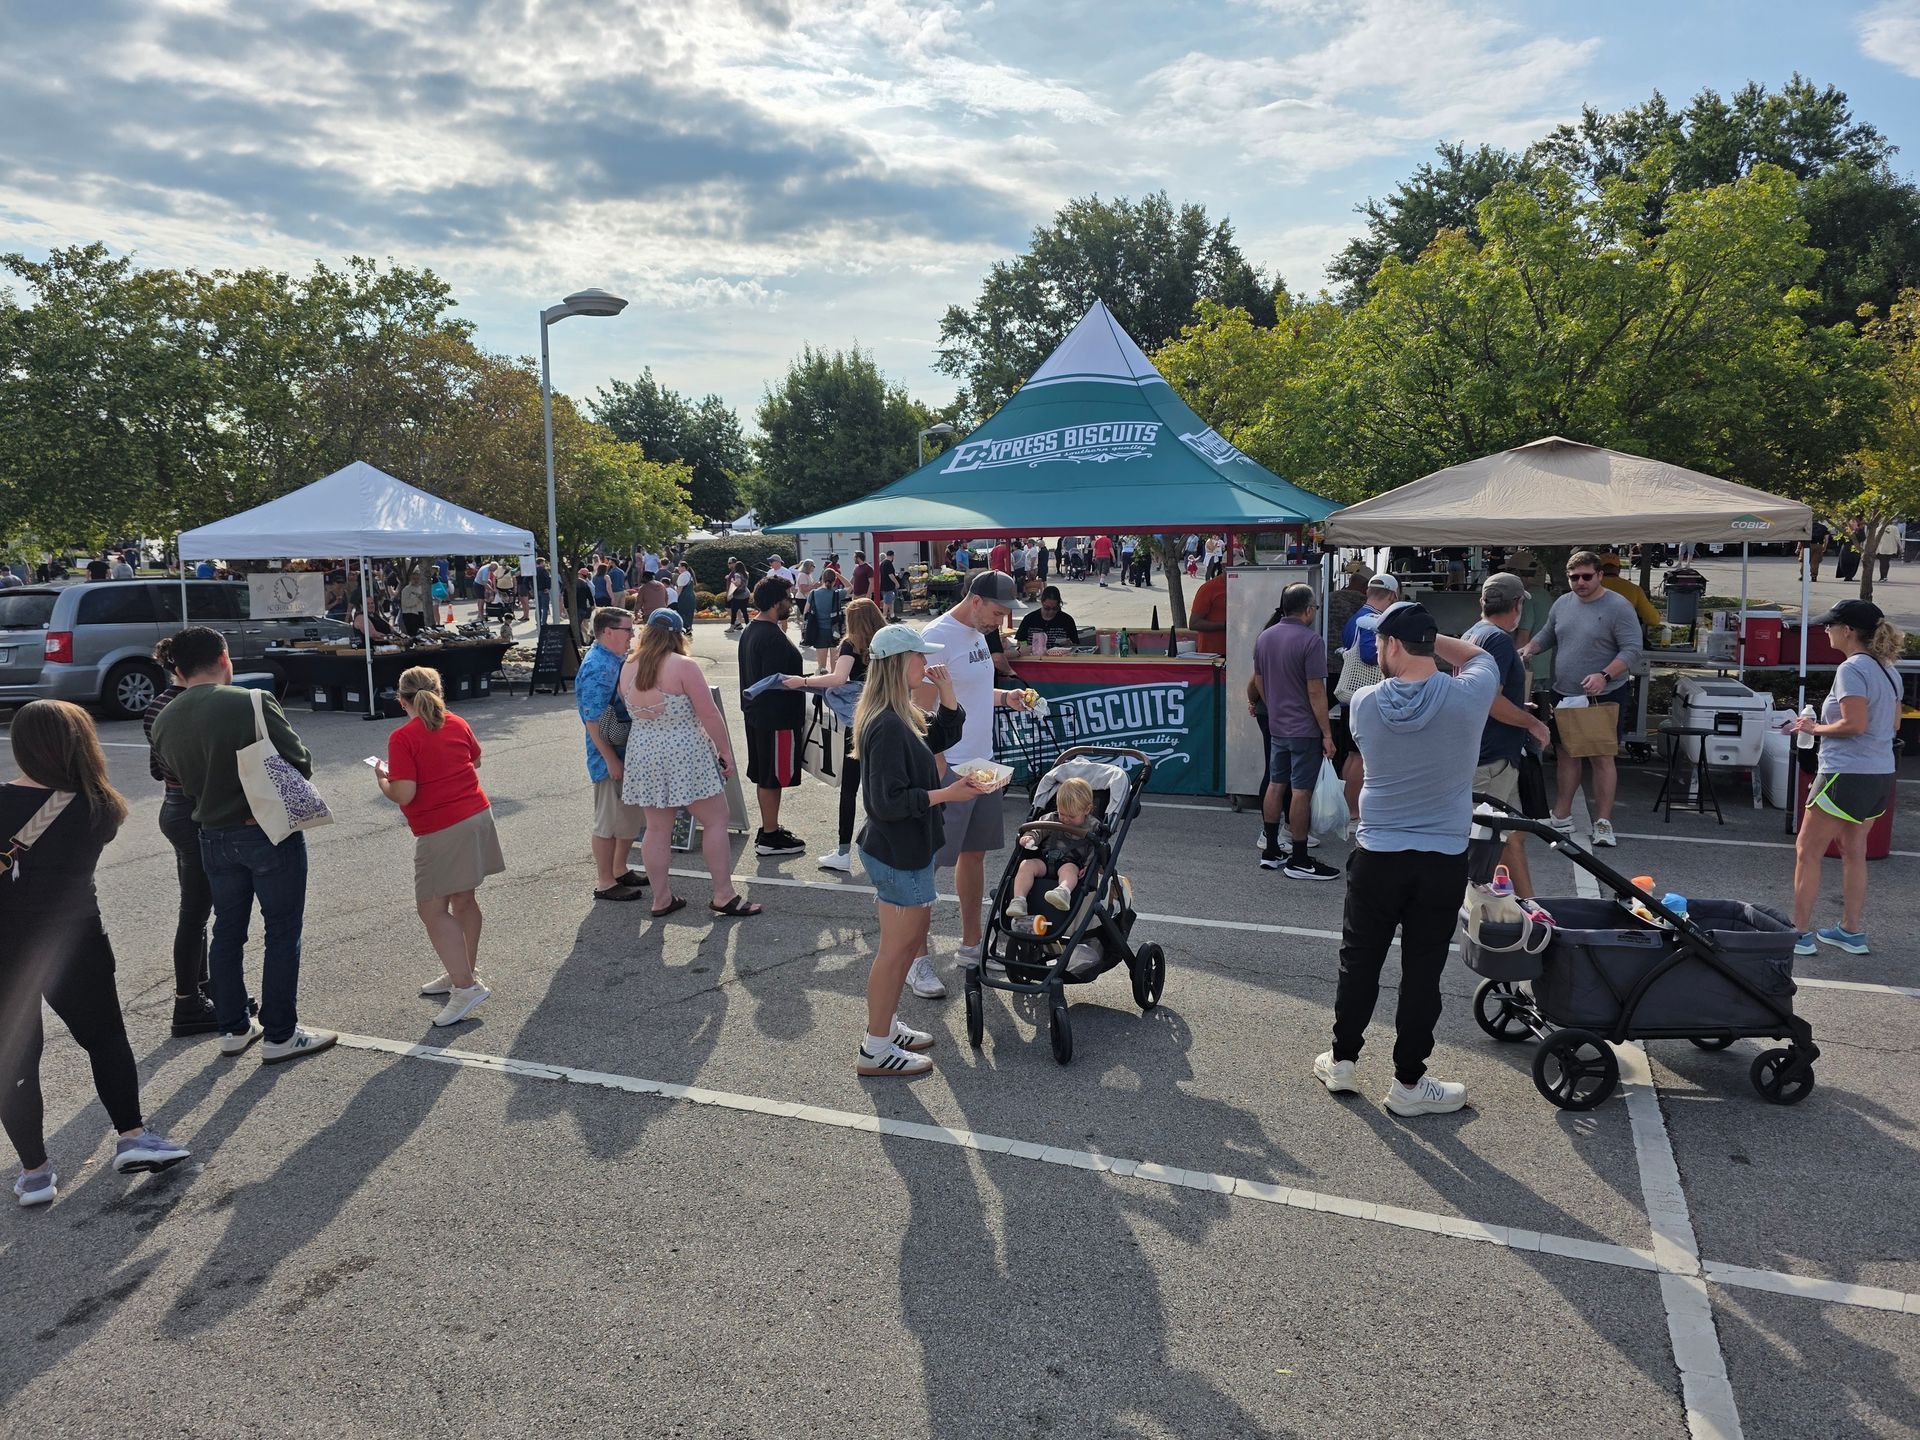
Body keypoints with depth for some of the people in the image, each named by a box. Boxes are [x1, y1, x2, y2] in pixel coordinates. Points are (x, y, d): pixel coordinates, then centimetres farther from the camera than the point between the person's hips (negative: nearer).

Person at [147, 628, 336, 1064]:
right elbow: (300, 764, -13)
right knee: (282, 931, 5)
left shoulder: (163, 722, -1)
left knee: (227, 930, 18)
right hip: (271, 831, -6)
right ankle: (280, 1035, 10)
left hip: (214, 836, 6)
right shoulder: (254, 703, -18)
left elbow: (180, 777, 8)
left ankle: (233, 1028, 28)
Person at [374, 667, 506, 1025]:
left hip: (442, 831, -7)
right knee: (462, 900, 17)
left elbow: (403, 794, -18)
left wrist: (382, 781, 1)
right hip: (478, 815, 7)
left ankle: (465, 986, -8)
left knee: (432, 910, -2)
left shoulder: (402, 738, -13)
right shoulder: (458, 724, 6)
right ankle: (465, 971, 29)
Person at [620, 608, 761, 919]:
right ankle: (723, 895, 8)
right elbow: (709, 714, -14)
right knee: (715, 821, 5)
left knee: (657, 828, 12)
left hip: (643, 754, 6)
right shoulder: (683, 667, -14)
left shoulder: (628, 668, 3)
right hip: (685, 755, -6)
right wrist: (725, 751, -4)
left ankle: (661, 899, 19)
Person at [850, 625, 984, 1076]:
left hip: (908, 848, 11)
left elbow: (944, 736, 20)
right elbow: (889, 801, -26)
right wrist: (946, 794, -23)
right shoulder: (888, 727, -25)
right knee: (897, 946, 0)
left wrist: (946, 692, 5)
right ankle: (875, 1049, 13)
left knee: (914, 934, 21)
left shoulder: (902, 717, 7)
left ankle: (887, 1022, 35)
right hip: (897, 854, -11)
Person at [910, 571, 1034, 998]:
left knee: (974, 853, 16)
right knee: (928, 862, -1)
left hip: (982, 762, 9)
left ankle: (971, 945, 28)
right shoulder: (938, 638, -17)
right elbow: (925, 712, -19)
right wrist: (943, 776, -22)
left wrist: (1003, 696, 6)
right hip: (948, 768, -9)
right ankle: (917, 959, 7)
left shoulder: (977, 634, 11)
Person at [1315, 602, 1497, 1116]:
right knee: (1422, 972, 8)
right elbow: (1480, 656, 11)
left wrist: (1402, 634, 11)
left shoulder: (1366, 703, -8)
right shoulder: (1467, 697, -11)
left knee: (1359, 962, 15)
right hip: (1443, 863, -1)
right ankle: (1408, 1082, 18)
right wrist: (1426, 635, 7)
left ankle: (1342, 1060, 29)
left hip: (1376, 857, 1)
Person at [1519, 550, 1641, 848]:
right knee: (1566, 755, 12)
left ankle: (1603, 823, 4)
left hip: (1601, 698, -6)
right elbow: (1546, 636, 21)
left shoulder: (1618, 607, -10)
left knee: (1602, 758, -2)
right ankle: (1561, 818, 21)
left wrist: (1604, 675, -26)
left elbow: (1632, 649, -14)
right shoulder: (1562, 604, 8)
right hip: (1564, 695, 6)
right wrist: (1527, 651, 2)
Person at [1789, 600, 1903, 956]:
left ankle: (1801, 934, 5)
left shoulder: (1851, 670, -18)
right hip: (1881, 776, 9)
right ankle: (1852, 931, 25)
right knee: (1853, 851, 18)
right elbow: (1893, 723, 18)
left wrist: (1814, 728, -9)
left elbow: (1854, 724, -24)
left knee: (1807, 850, 1)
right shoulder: (1888, 670, 10)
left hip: (1846, 775, -9)